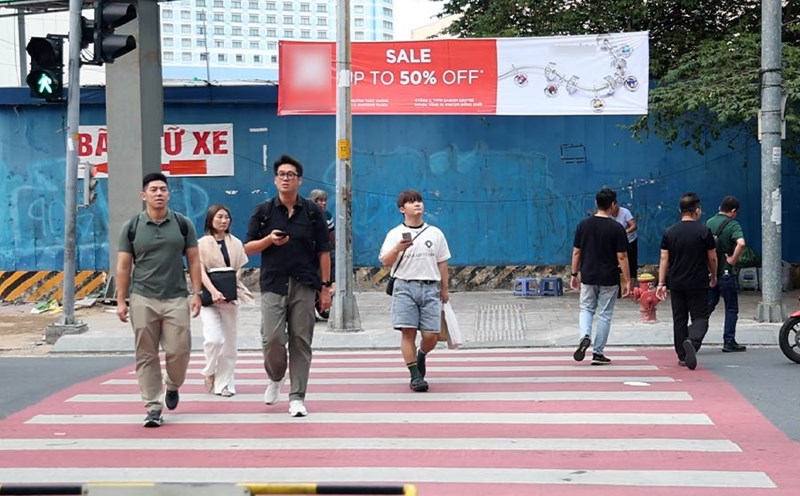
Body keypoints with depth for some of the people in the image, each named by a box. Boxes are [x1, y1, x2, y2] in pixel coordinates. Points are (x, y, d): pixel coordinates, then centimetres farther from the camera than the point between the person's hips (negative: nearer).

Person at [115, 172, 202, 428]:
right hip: (142, 299, 0)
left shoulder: (182, 224, 6)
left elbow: (193, 261, 8)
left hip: (176, 299, 0)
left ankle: (172, 386, 26)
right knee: (146, 356, 1)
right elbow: (123, 266, 5)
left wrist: (196, 293, 1)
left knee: (179, 351, -4)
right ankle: (153, 407, 7)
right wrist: (121, 301, 1)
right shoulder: (132, 227, 4)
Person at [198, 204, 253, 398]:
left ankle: (224, 383, 11)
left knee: (229, 342, 3)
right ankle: (210, 373, 8)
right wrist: (213, 291, -21)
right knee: (214, 339, -17)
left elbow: (239, 269, 10)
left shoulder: (235, 243, 11)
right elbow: (200, 271, -6)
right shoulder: (202, 244, 1)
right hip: (209, 297, -3)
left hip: (230, 297, 3)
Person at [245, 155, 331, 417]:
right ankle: (275, 378, 22)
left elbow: (323, 251, 6)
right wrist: (269, 240, -12)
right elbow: (248, 247, 8)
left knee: (301, 341, 1)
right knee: (272, 339, -8)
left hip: (304, 286, 0)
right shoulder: (263, 211, 6)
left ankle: (297, 397, 8)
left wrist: (325, 286, 1)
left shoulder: (312, 211, 5)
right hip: (273, 284, 0)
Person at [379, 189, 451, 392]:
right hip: (405, 286, -2)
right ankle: (415, 375, -1)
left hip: (430, 287, 2)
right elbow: (385, 262, -2)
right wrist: (397, 249, -20)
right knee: (408, 332, -8)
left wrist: (444, 289, 16)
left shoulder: (435, 233, 13)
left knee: (431, 335, -4)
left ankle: (421, 356, 29)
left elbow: (442, 263, 17)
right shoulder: (395, 234, 6)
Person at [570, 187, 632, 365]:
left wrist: (574, 274, 13)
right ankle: (598, 353, 11)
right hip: (609, 279, -2)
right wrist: (627, 280, -4)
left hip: (587, 277, 2)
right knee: (604, 314, 8)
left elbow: (576, 252, 3)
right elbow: (622, 257, -10)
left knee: (586, 309, 17)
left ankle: (585, 336, -11)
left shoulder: (583, 225, -1)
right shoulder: (616, 228, -11)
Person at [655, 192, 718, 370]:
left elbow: (664, 259, 1)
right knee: (700, 317, 1)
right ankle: (692, 341, -28)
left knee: (679, 319, 11)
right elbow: (712, 258, 0)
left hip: (676, 283, 3)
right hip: (698, 284, -3)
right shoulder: (704, 231, -6)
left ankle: (682, 356, 15)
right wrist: (713, 276, 17)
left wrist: (661, 283, 3)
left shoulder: (669, 232, 2)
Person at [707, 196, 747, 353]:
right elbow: (741, 243, -30)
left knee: (709, 305, 14)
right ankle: (729, 342, 8)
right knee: (731, 309, 7)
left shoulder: (708, 222, 6)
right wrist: (733, 260, -17)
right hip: (725, 272, -5)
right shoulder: (732, 225, -12)